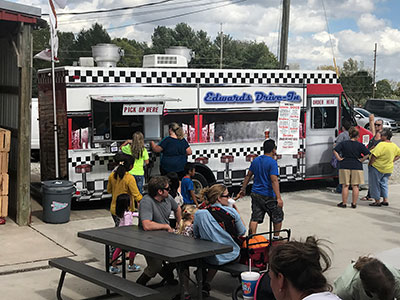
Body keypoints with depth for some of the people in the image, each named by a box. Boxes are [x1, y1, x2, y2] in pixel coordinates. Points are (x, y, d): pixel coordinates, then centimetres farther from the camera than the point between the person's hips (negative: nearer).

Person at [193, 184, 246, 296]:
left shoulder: (199, 214, -10)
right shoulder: (231, 212, -14)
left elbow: (196, 235, 4)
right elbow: (242, 232, 0)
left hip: (210, 259, 2)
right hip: (232, 256, -1)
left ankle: (205, 284, 22)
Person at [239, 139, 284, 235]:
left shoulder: (256, 160, 6)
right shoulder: (272, 162, -15)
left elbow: (248, 176, 13)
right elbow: (274, 181, -23)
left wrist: (243, 189, 23)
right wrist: (279, 198, -26)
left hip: (255, 194, 6)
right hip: (268, 196, -6)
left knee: (255, 218, 6)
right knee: (278, 217, 13)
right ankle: (276, 238, 21)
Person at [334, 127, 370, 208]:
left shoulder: (343, 143, -1)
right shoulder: (360, 145, -3)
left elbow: (335, 150, -9)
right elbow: (367, 154, -11)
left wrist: (339, 158, -3)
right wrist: (361, 160, -2)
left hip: (345, 167, 1)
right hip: (357, 167, -1)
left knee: (345, 186, 6)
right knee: (355, 186, 6)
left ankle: (344, 203, 9)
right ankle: (354, 203, 9)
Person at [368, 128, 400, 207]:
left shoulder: (381, 145, -22)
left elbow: (374, 155, -25)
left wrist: (370, 164, -13)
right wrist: (392, 161, 13)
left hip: (377, 168, -8)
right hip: (388, 169, 8)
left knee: (375, 184, 4)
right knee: (384, 183, 20)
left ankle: (377, 201, 8)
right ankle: (385, 200, 18)